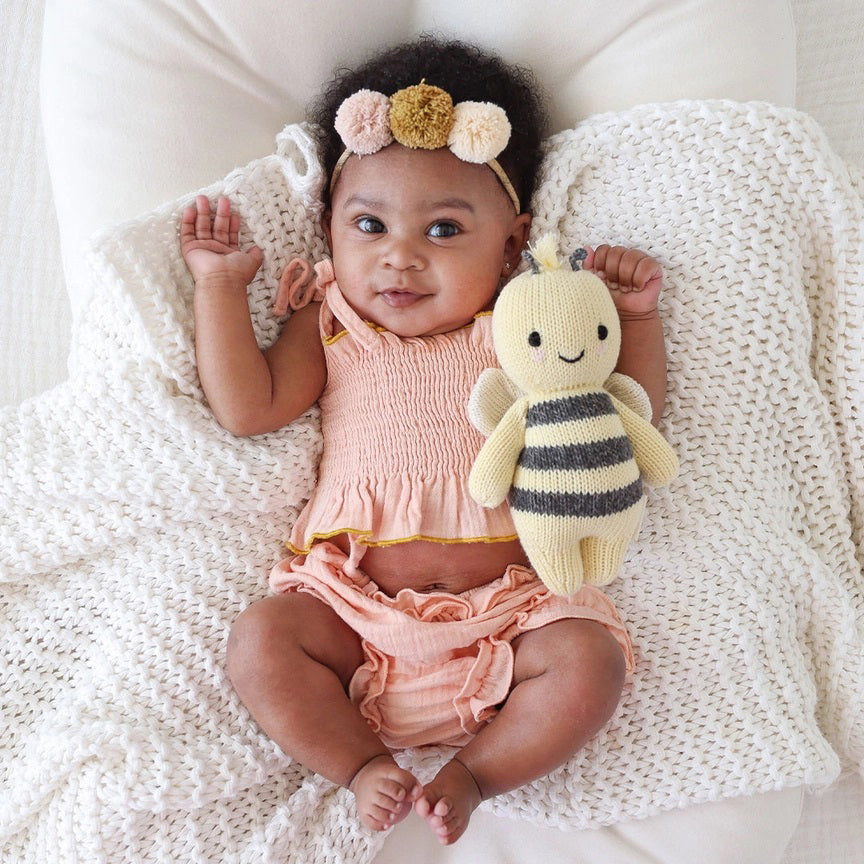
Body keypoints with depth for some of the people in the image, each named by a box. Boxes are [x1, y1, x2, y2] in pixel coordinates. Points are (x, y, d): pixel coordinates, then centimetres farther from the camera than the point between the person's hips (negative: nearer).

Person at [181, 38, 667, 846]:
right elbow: (247, 407, -2)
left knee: (590, 660, -21)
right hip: (354, 601, 1)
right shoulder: (330, 331, 11)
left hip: (506, 600, 0)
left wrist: (634, 316, 1)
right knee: (259, 641, -20)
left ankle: (472, 772, -5)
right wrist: (220, 285, -1)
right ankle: (363, 764, -6)